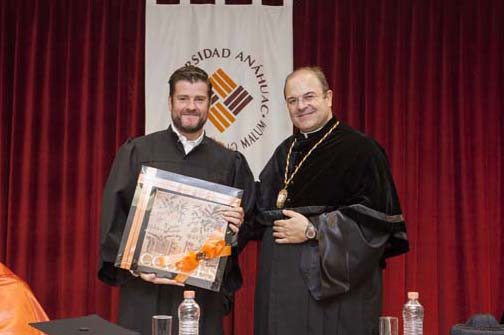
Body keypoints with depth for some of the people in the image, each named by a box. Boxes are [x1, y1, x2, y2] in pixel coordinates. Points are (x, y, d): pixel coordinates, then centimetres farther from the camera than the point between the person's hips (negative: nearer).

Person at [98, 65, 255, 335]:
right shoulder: (136, 152, 4)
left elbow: (248, 221, 12)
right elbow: (114, 214, -1)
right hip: (146, 287, -1)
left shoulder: (229, 162, 9)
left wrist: (238, 226, -10)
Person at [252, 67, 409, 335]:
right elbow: (263, 213, 26)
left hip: (334, 285, -6)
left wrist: (313, 230, -16)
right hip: (282, 282, 6)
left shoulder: (359, 149, -6)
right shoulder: (284, 153, 15)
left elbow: (374, 217, -14)